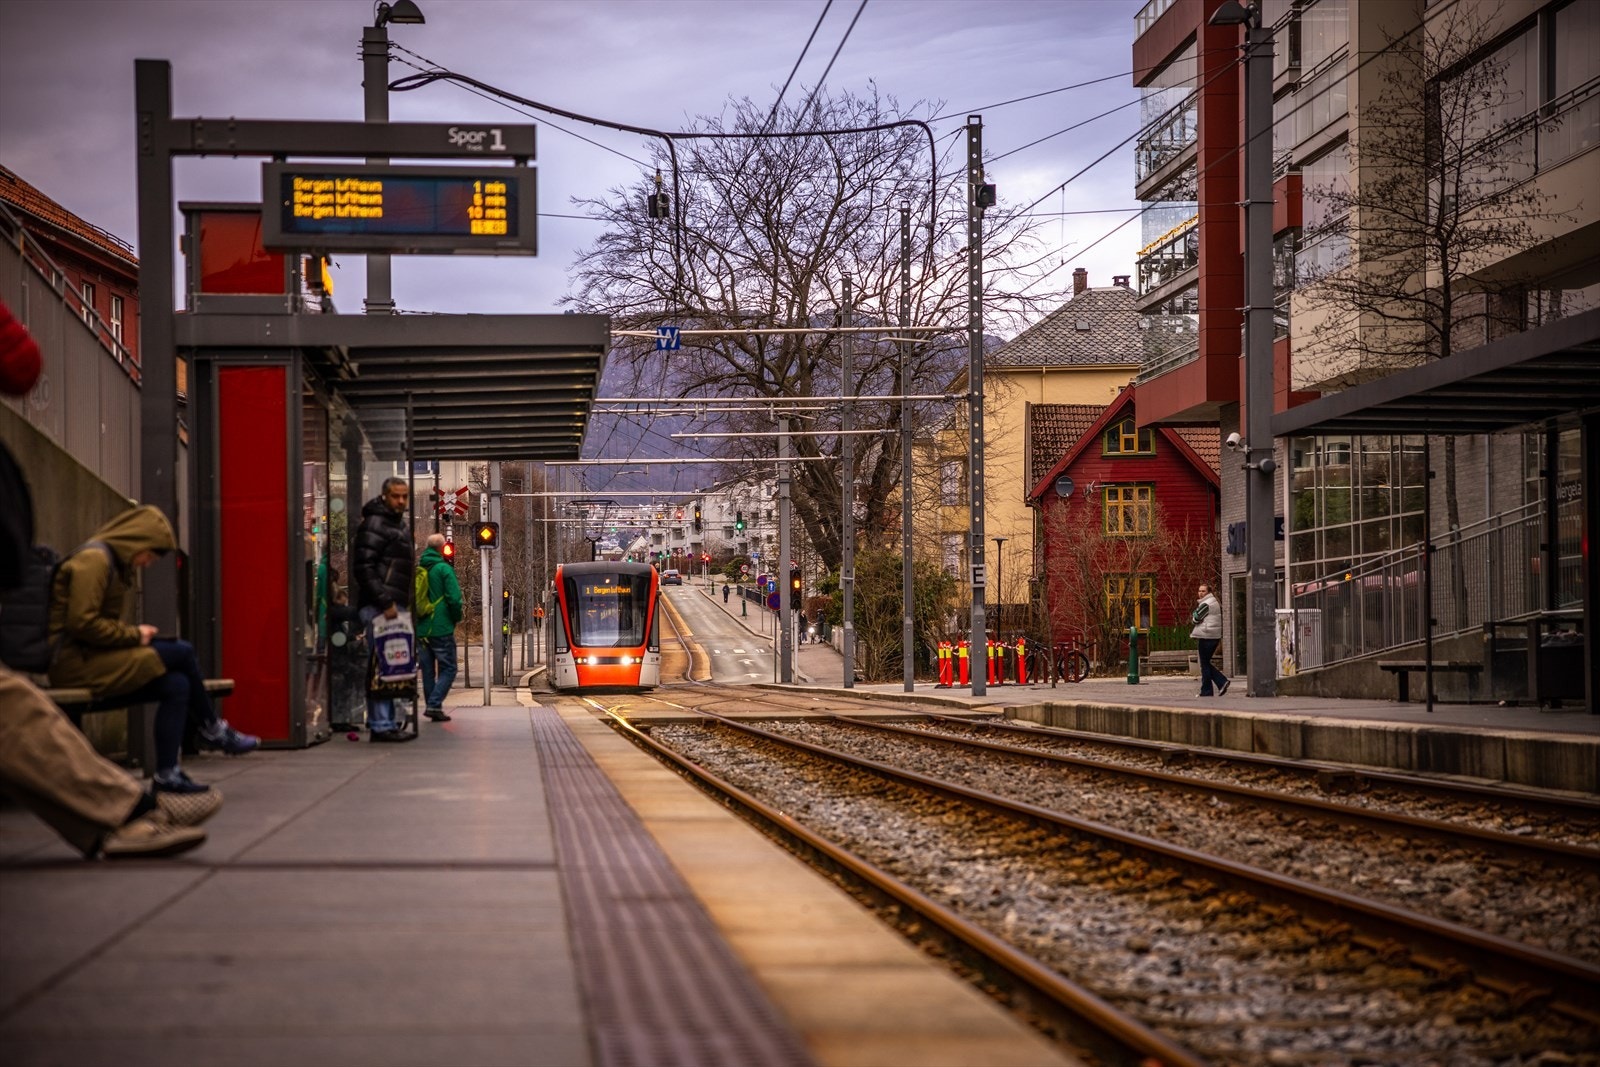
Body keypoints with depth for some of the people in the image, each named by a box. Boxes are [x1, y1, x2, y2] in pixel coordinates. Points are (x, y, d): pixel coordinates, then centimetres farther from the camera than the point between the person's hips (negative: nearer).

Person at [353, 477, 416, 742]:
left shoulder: (400, 526, 22)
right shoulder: (374, 524, -8)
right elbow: (365, 568, -17)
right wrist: (385, 602, -20)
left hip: (392, 606, 10)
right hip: (378, 607, -10)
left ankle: (386, 723, 14)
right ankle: (380, 725, -11)